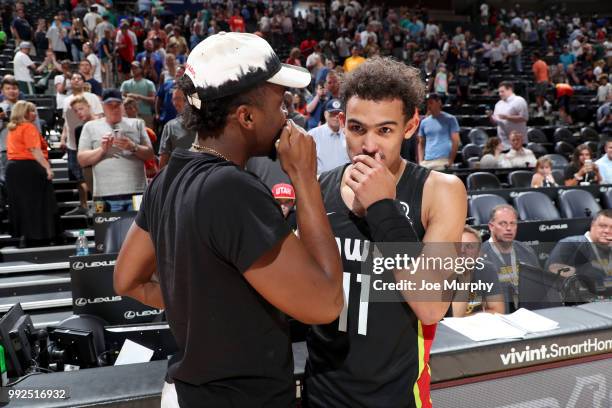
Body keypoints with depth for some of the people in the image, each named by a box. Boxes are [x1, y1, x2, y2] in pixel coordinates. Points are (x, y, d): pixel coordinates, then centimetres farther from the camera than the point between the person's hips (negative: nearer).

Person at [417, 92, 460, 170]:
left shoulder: (450, 119, 1)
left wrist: (450, 161, -12)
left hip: (443, 162, -4)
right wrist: (420, 162, 6)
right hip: (426, 163, 5)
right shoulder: (424, 122, 14)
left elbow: (455, 141, -3)